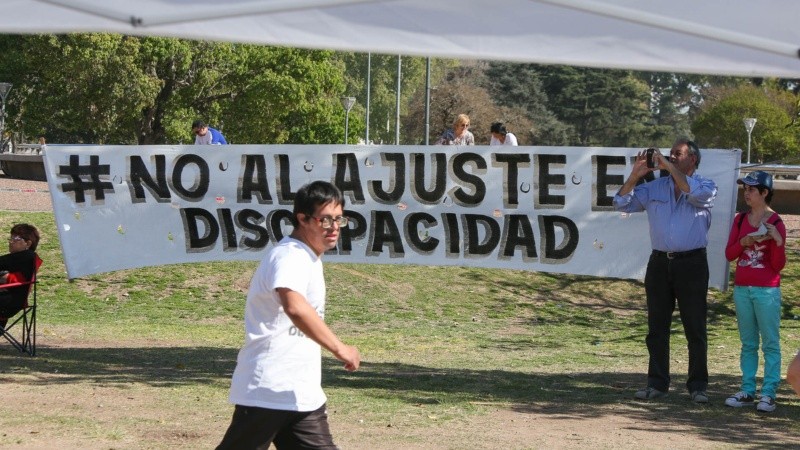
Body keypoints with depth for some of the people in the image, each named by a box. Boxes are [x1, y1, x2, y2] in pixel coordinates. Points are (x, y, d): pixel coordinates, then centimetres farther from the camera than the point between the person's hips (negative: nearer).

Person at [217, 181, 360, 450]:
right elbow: (295, 307, -39)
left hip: (302, 395, 9)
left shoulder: (308, 258, 14)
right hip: (266, 392, -9)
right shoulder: (290, 256, -18)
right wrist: (339, 349, -39)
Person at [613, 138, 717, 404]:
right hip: (660, 263, 4)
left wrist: (670, 168, -17)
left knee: (695, 327, 0)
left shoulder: (706, 186, 3)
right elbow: (622, 204, 8)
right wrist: (635, 175, -4)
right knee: (657, 327, 5)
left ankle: (698, 386, 6)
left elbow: (696, 193, -21)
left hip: (692, 264, -3)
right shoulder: (654, 187, 11)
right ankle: (657, 383, 11)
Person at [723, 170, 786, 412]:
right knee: (747, 343, 10)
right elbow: (729, 254, 6)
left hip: (767, 290, -5)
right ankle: (747, 391, 15)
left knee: (770, 343, -2)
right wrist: (743, 242, -12)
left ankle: (768, 394, -1)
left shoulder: (775, 223, -6)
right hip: (742, 289, 5)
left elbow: (778, 265, -7)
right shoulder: (740, 220, 9)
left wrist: (778, 241, -23)